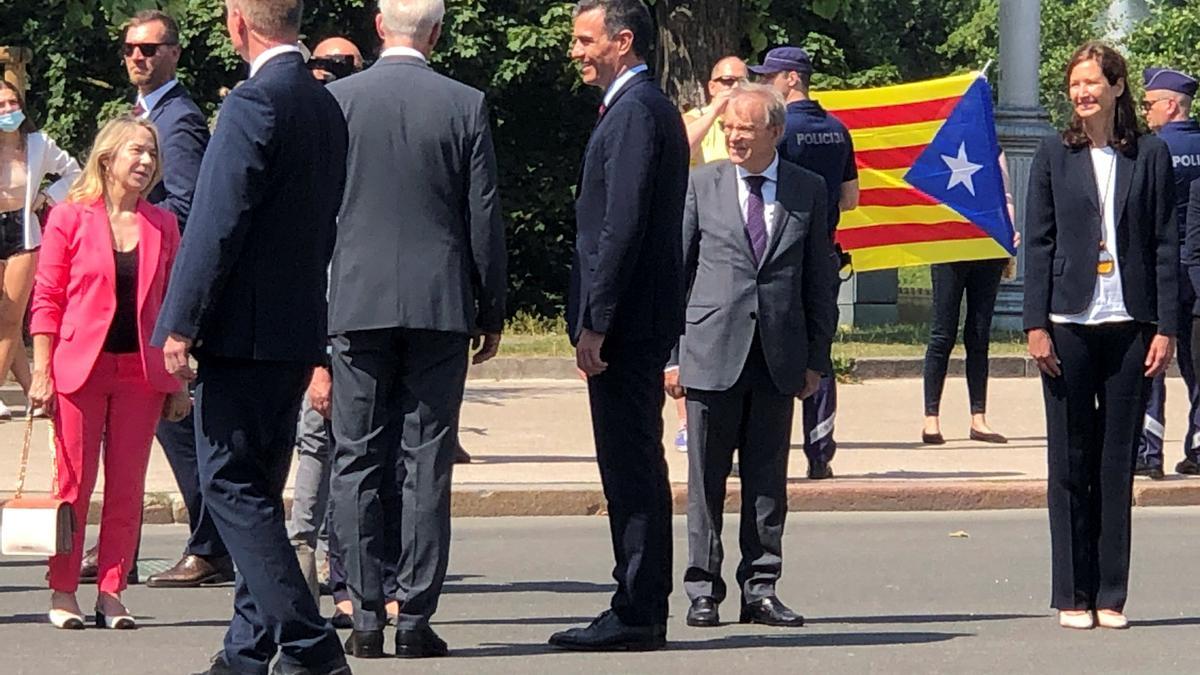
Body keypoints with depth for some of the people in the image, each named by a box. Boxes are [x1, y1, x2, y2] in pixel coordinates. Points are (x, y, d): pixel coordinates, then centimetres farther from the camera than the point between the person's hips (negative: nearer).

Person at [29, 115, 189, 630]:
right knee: (74, 484, 0)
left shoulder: (162, 225, 9)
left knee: (127, 489, 3)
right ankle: (63, 593, 7)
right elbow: (47, 298, 0)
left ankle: (111, 595, 8)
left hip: (142, 372, 3)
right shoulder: (70, 219, 0)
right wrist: (42, 371, -7)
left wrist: (178, 382, 9)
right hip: (80, 368, -3)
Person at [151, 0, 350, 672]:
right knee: (256, 490, 14)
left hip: (245, 332, -9)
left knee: (233, 487, -7)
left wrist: (180, 327, -15)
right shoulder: (326, 106, 12)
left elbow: (217, 223, -18)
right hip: (300, 333, 9)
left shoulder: (253, 104, -16)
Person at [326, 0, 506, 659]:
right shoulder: (464, 105, -2)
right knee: (425, 464, 2)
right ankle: (416, 617, 1)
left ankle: (366, 616, 2)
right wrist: (491, 310, 10)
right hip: (440, 306, 0)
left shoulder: (335, 101, -2)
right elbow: (484, 217, 1)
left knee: (358, 462, 5)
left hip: (356, 302, 0)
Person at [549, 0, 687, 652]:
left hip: (627, 323, -10)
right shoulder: (643, 107, 18)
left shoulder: (635, 112, -14)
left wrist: (595, 322, -20)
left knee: (632, 468, -8)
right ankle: (640, 607, 15)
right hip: (638, 320, 10)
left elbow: (624, 226, -20)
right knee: (634, 468, 12)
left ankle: (636, 615, -6)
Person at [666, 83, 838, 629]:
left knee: (768, 480, 5)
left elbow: (821, 280, 10)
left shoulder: (808, 191, 7)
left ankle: (760, 589, 11)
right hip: (713, 353, -1)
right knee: (706, 478, 1)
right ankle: (703, 590, 8)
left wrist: (817, 358, 6)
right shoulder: (701, 185, 5)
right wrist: (670, 353, 0)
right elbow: (675, 272, 5)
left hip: (779, 357, 1)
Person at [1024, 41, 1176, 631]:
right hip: (1070, 323, 0)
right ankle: (1072, 596, 8)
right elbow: (1037, 243, 4)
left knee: (1118, 464, 3)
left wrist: (1165, 328, -2)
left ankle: (1111, 596, 8)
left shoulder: (1150, 156, 4)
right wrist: (1036, 325, -4)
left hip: (1130, 325, 0)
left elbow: (1165, 245, 4)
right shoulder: (1055, 156, 5)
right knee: (1070, 462, 2)